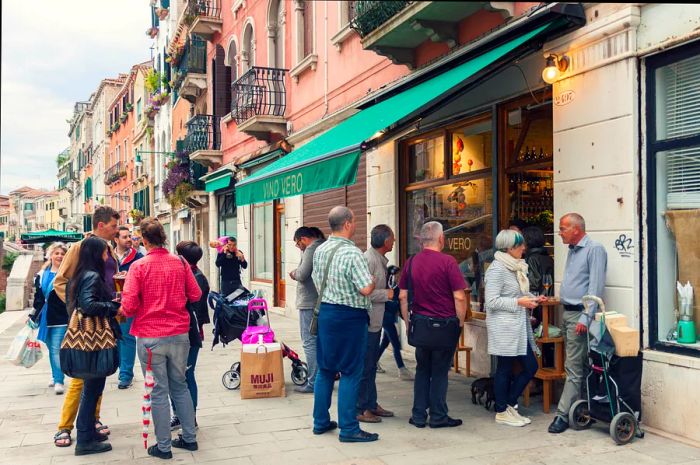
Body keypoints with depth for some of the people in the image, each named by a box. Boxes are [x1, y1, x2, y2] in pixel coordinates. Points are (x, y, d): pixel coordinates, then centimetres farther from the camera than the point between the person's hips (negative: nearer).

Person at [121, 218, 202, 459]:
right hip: (179, 334, 3)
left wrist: (123, 310, 9)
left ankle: (163, 446, 12)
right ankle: (189, 437, 22)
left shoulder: (139, 266, -10)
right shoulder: (180, 263, -1)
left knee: (159, 391, 5)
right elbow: (195, 295, 6)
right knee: (180, 386, 17)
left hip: (150, 336, -3)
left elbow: (129, 306, -13)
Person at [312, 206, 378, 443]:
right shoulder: (352, 253, -19)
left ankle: (320, 421, 24)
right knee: (350, 373, 0)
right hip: (350, 317, -7)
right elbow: (366, 289, -20)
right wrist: (373, 281, 0)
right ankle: (348, 428, 5)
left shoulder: (320, 250, 5)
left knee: (325, 369, 15)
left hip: (325, 311, 8)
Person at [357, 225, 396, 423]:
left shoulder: (380, 260, 13)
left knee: (371, 367, 17)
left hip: (375, 322, 10)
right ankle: (360, 409, 7)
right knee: (364, 367, -2)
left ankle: (371, 405, 27)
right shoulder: (369, 260, -19)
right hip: (367, 322, -10)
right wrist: (387, 294, -17)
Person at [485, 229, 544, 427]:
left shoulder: (515, 267, 13)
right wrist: (519, 302, -20)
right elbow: (492, 301, -19)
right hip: (504, 328, -9)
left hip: (518, 327, 9)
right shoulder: (497, 269, -15)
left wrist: (533, 298, 6)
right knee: (505, 369, 2)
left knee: (531, 367, 10)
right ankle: (502, 412, 16)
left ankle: (509, 404, 24)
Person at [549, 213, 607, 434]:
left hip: (579, 315, -9)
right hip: (568, 313, 9)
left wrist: (585, 318, -22)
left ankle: (563, 414, -5)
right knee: (574, 364, 12)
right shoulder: (572, 250, 17)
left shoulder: (594, 250, -11)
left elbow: (595, 287, -17)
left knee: (573, 367, -7)